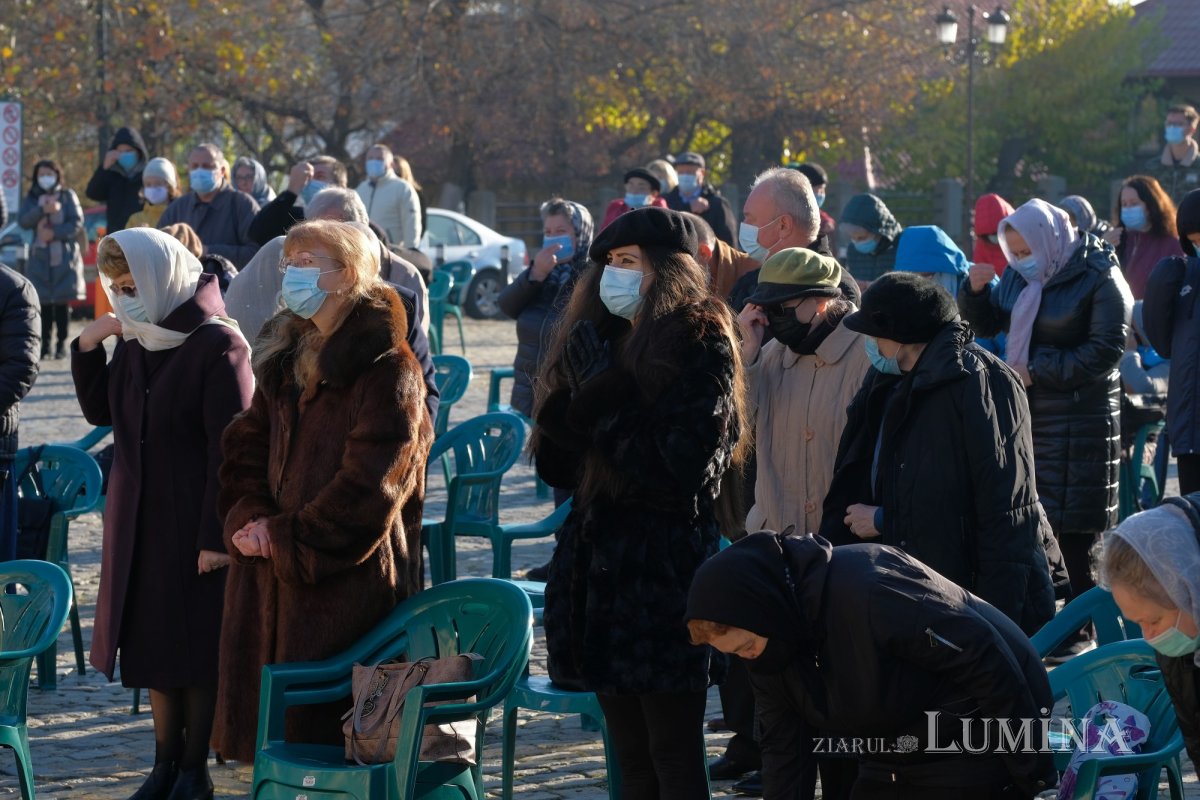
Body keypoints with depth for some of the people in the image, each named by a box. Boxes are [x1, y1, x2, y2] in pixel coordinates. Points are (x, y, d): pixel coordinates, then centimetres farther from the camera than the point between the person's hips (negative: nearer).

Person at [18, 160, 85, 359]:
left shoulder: (67, 196, 5)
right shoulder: (31, 199, 9)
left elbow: (77, 223, -3)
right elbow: (23, 221, -7)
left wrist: (55, 233, -15)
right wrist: (43, 210, -22)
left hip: (64, 257, -1)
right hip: (40, 257, 1)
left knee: (62, 301, -4)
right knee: (44, 302, -3)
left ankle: (62, 344, 2)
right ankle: (45, 345, 1)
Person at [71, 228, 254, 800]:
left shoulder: (218, 345, -16)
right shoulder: (134, 341, 5)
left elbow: (230, 447, -17)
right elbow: (100, 411, 15)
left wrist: (217, 533, -20)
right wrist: (88, 348, -1)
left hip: (193, 523, -7)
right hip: (139, 517, 7)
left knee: (196, 646, 3)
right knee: (150, 642, 12)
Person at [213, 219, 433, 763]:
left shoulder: (386, 367, -10)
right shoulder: (287, 358, 16)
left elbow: (367, 488, -16)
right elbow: (246, 447, 17)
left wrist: (287, 540, -14)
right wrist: (249, 516, -2)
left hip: (348, 579, -7)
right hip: (274, 569, 8)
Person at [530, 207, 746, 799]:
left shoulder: (699, 347, -8)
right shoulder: (609, 344, 13)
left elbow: (679, 469, -19)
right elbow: (557, 467, 10)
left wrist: (605, 407, -15)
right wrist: (576, 404, -7)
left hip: (665, 571, -7)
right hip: (601, 565, 7)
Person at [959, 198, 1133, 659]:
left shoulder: (1099, 279, -9)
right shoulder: (1019, 277, 11)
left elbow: (1105, 349, -14)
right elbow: (986, 324, 20)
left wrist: (1037, 372, -16)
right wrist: (976, 290, -2)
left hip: (1079, 422, -6)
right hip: (1026, 414, 6)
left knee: (1071, 534, -6)